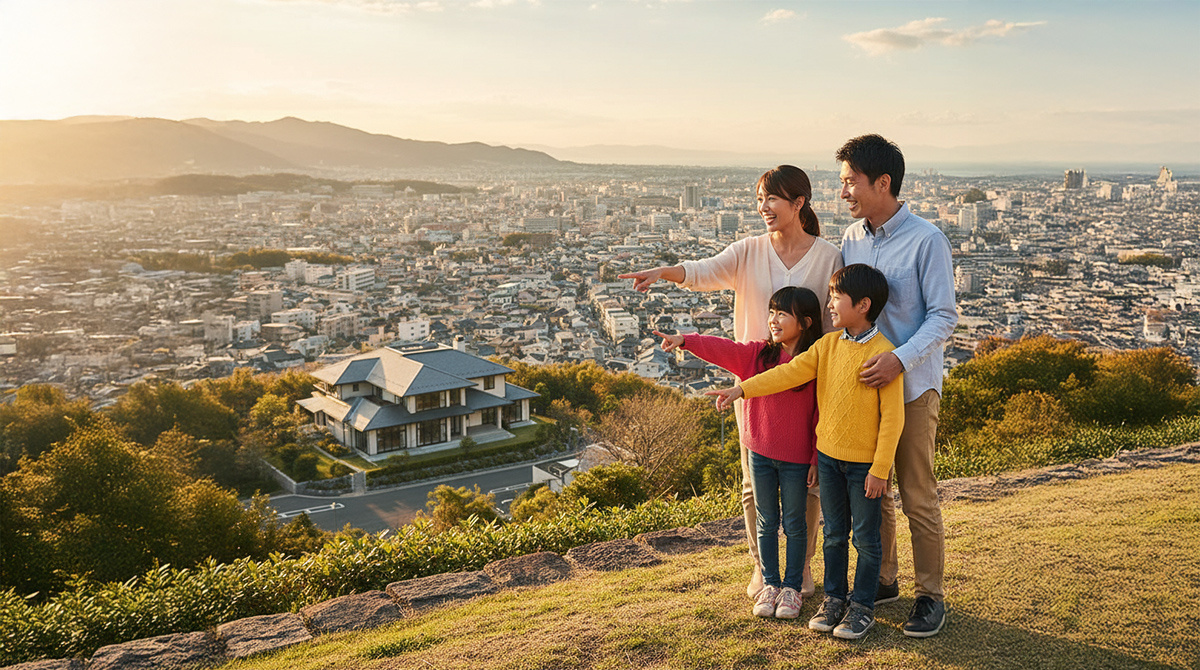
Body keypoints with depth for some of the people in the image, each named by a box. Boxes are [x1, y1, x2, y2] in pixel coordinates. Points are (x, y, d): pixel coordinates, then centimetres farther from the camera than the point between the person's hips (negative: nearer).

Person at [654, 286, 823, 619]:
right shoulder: (757, 354, 1)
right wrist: (685, 340, -26)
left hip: (796, 459, -3)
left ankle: (792, 587, 24)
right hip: (761, 454, 3)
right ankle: (770, 584, 27)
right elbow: (722, 349, -10)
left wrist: (817, 459, -6)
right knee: (766, 522, 14)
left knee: (794, 524, 9)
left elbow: (821, 416, -7)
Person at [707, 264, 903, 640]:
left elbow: (892, 417, -15)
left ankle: (863, 606, 22)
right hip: (828, 456, 6)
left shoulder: (883, 353, -16)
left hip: (864, 463, -6)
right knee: (834, 534, 16)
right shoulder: (828, 345, 3)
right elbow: (790, 373, -1)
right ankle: (834, 598, 30)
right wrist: (742, 389, -10)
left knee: (866, 538, 8)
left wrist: (880, 469, -16)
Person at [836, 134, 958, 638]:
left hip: (911, 386, -6)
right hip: (860, 382, 6)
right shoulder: (851, 239, 7)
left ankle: (931, 595, 17)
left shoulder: (926, 240, -12)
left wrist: (900, 359, -26)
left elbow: (943, 317, -12)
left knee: (918, 497, 2)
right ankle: (882, 580, 30)